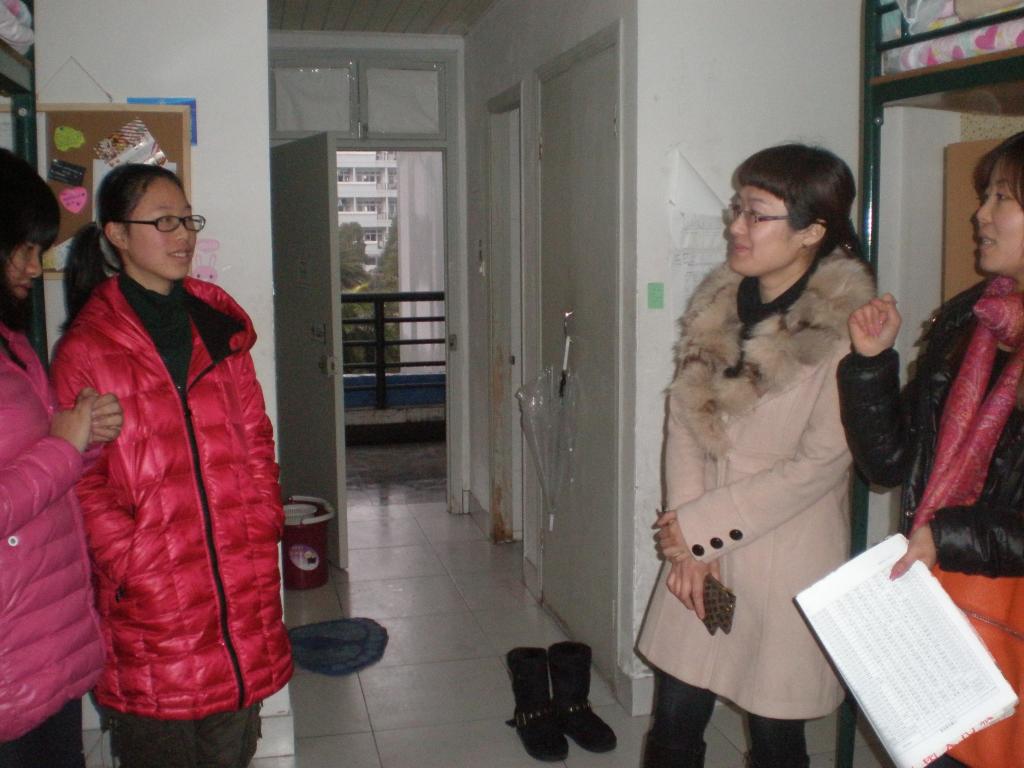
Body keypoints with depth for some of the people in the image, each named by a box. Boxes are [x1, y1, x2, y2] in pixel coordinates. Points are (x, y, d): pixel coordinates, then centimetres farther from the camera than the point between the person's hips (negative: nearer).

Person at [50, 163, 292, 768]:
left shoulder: (220, 322, 10)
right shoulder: (87, 345, -5)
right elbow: (82, 480, -6)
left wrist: (263, 525, 3)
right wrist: (129, 562, -13)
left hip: (244, 576, 4)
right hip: (151, 591, -4)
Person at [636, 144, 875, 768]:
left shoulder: (843, 326, -15)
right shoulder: (718, 303, 2)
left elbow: (820, 463, -17)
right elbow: (684, 420, 1)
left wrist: (699, 524, -13)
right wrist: (686, 543, -8)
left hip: (787, 562, -4)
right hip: (699, 553, 5)